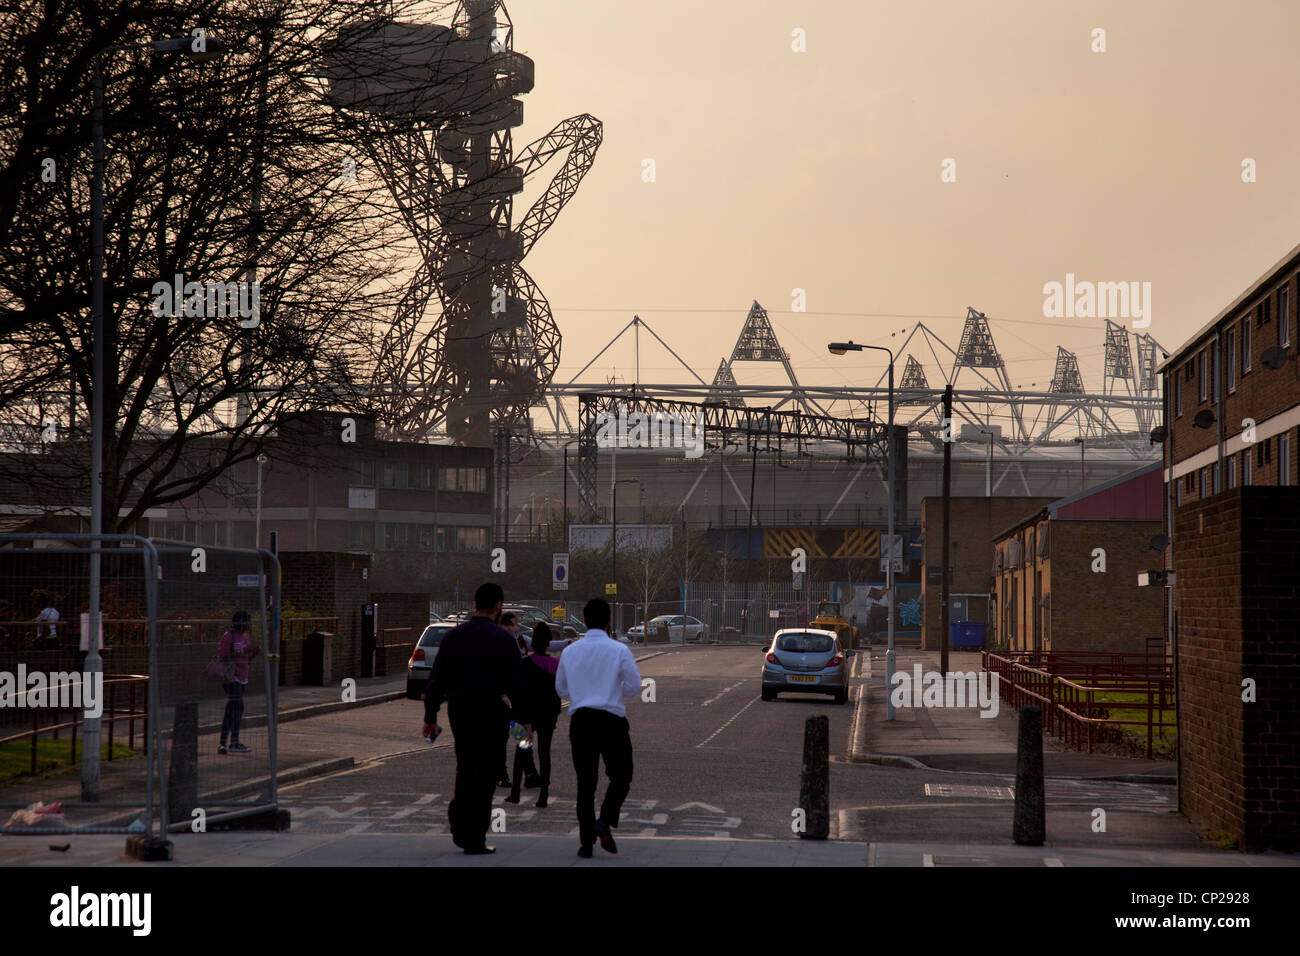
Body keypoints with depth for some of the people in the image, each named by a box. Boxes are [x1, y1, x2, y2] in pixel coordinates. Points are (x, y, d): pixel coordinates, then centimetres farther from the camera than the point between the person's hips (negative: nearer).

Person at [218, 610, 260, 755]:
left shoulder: (246, 636, 12)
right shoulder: (228, 636, -13)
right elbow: (222, 657, -17)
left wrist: (256, 651, -2)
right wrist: (242, 651, -23)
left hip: (242, 677, 8)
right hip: (230, 676, -8)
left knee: (230, 710, 8)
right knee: (238, 707, -18)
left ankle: (222, 744, 10)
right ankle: (234, 743, -22)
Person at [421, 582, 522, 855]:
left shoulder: (453, 636, 5)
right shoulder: (502, 639, -8)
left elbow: (436, 678, 4)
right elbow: (515, 681, -11)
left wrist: (430, 716, 7)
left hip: (458, 710, 4)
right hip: (490, 711, -4)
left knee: (466, 769, 20)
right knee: (484, 775, 3)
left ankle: (459, 822, 7)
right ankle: (474, 840, 5)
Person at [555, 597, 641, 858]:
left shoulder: (570, 651, 6)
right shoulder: (619, 650, -5)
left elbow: (561, 688, 15)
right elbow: (634, 687, -3)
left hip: (580, 719, 3)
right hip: (611, 719, -3)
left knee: (585, 782, 8)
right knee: (621, 776, 9)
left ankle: (586, 841, 4)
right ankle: (605, 821, -13)